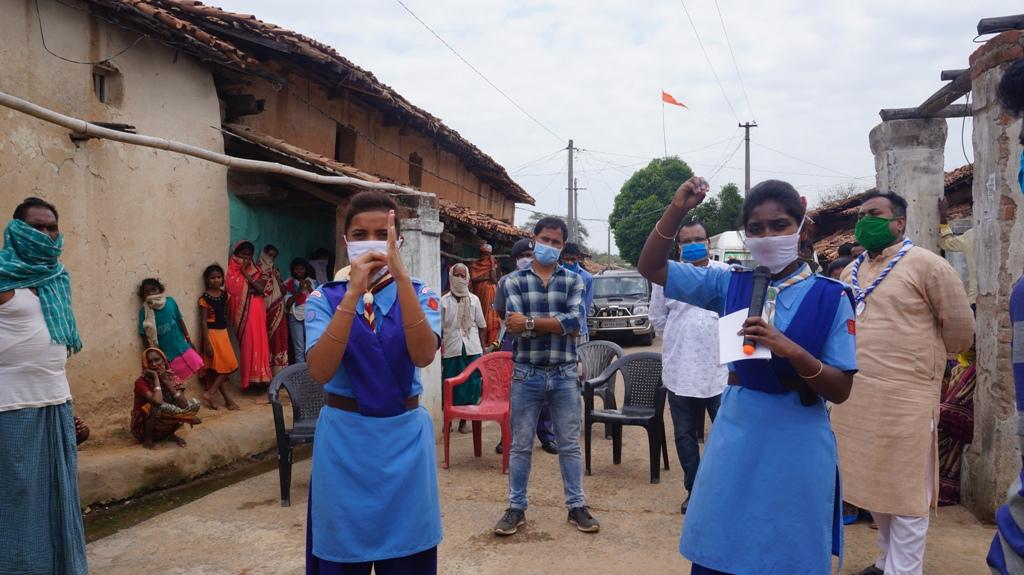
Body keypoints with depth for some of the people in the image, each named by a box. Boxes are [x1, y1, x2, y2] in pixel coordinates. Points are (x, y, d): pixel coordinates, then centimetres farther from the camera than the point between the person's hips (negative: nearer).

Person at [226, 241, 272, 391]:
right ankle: (251, 378, 0)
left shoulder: (256, 270, 12)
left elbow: (261, 289, -3)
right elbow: (233, 291, -8)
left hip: (257, 310, 3)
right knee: (247, 343, -5)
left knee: (258, 342, -1)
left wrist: (246, 274, -6)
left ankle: (259, 377, 3)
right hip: (243, 311, -3)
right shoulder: (233, 272, 4)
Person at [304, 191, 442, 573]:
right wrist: (353, 293, -25)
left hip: (404, 438, 0)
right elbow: (320, 371, -19)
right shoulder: (324, 299, -2)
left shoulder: (420, 295, 0)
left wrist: (401, 277, -28)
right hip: (344, 439, 0)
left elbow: (423, 356, -21)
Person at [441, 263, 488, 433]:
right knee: (451, 387, 3)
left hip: (473, 350, 1)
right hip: (452, 351, -1)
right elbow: (438, 329, 3)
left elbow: (482, 326, 11)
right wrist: (439, 352, -2)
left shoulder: (474, 300, 8)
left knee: (471, 386, 4)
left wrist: (483, 349, 6)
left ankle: (464, 420, 16)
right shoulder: (444, 301, 3)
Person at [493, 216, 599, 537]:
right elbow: (514, 326, -13)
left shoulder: (573, 281, 4)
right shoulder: (514, 281, 1)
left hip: (564, 375, 1)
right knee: (520, 445, 9)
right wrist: (558, 324, -15)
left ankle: (576, 506, 23)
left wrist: (530, 322, -15)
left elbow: (576, 322, -12)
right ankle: (516, 508, 22)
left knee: (569, 444, 10)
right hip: (526, 375, 0)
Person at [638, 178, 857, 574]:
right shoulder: (730, 284, 2)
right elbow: (651, 268, 2)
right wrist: (677, 211, -11)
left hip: (797, 449, -2)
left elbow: (840, 391, -8)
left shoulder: (829, 296, -6)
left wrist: (792, 351, -26)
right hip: (735, 441, 2)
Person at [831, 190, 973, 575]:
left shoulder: (925, 265, -7)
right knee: (874, 486, 17)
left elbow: (960, 328, -1)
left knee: (904, 493, 3)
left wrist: (925, 358, 11)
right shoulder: (851, 271, 12)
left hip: (904, 397, -6)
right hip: (854, 396, 7)